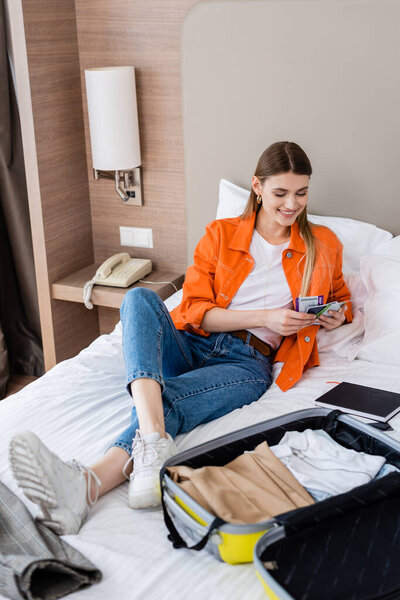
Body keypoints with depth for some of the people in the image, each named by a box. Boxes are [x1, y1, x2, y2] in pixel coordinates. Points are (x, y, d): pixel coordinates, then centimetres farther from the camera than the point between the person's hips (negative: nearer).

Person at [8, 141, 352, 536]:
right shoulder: (220, 234, 11)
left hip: (247, 361, -1)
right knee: (140, 298, -31)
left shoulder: (322, 245, 14)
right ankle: (153, 441, -52)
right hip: (191, 344, 2)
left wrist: (336, 316, 5)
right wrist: (264, 316, -9)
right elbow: (194, 310, 3)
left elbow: (340, 297, 31)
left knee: (166, 399, -33)